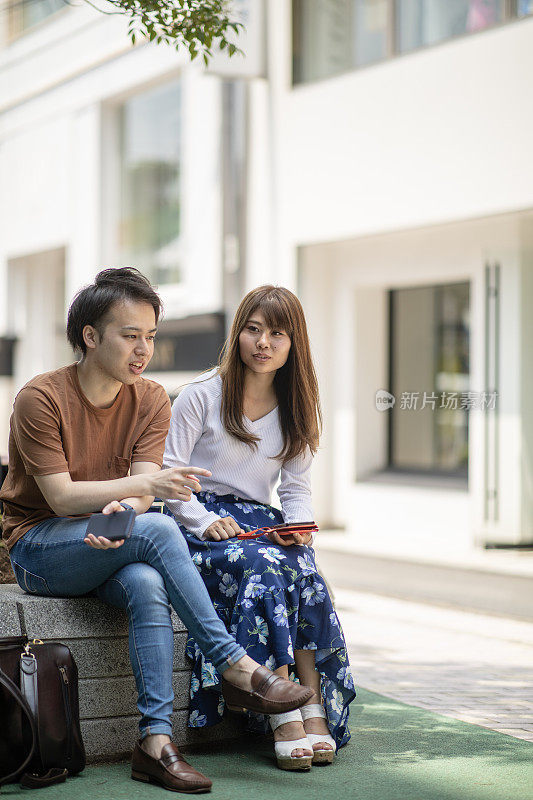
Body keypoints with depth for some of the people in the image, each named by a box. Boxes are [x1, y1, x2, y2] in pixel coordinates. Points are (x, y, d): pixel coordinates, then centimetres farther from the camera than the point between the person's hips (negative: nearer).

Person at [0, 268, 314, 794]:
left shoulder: (151, 400, 3)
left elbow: (141, 492, -8)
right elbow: (61, 498, -18)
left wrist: (121, 513, -33)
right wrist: (145, 485, -30)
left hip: (109, 549, 4)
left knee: (148, 585, -33)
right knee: (158, 531, -31)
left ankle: (155, 741, -36)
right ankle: (235, 667, -27)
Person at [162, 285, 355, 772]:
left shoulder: (296, 411, 13)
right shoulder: (201, 396, -1)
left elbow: (297, 486, 14)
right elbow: (167, 475, -3)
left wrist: (299, 525, -7)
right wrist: (205, 521, -18)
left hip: (260, 524, 4)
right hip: (198, 523, -4)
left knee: (305, 575, -30)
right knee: (264, 568, -35)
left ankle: (317, 711, -31)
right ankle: (284, 719, -37)